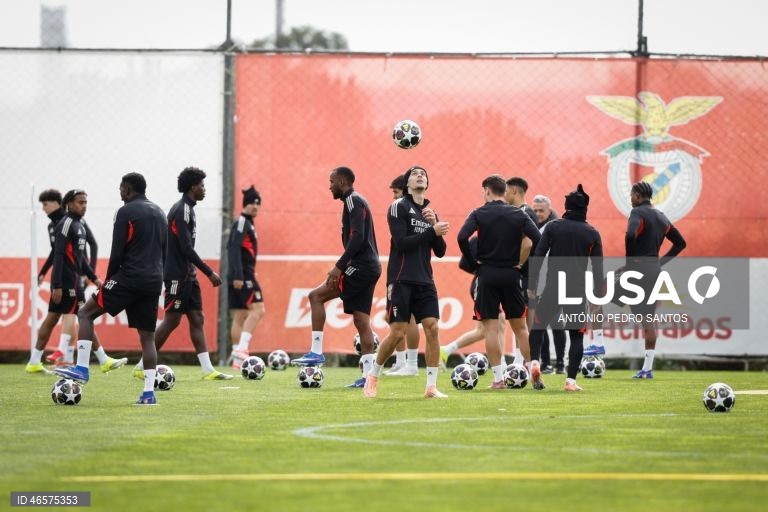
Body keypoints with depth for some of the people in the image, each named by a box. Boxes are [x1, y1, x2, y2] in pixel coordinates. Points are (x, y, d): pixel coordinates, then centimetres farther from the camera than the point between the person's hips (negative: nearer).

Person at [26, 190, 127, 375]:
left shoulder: (79, 225, 16)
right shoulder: (66, 224, -13)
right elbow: (59, 256, -19)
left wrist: (94, 278, 22)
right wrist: (57, 286, -23)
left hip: (74, 279, 10)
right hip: (68, 281, -10)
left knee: (51, 319, 8)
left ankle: (34, 363, 9)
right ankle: (104, 361, 1)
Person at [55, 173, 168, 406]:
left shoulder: (126, 212, -5)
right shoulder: (159, 214, 17)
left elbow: (117, 253, -8)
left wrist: (109, 280, 3)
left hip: (130, 278, -7)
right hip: (154, 282, 7)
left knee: (85, 313, 2)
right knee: (147, 336, 7)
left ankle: (82, 368, -9)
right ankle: (149, 393, -1)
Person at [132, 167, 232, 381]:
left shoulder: (187, 209, 14)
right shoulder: (182, 210, -16)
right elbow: (186, 248, -21)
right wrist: (209, 273, -19)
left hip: (187, 275, 10)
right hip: (177, 275, -10)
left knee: (197, 319, 6)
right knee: (172, 320, -7)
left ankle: (208, 370, 4)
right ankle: (142, 367, -1)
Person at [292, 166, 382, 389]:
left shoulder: (353, 201, -9)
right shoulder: (355, 201, 21)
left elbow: (357, 238, -20)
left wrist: (339, 266, -21)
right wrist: (341, 266, 23)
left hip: (361, 267, -10)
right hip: (368, 268, 10)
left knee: (316, 296, -10)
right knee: (361, 320, 6)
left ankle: (316, 352, -13)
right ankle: (368, 375, 2)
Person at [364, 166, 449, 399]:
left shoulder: (430, 212, 16)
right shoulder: (399, 206, -3)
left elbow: (440, 251, 11)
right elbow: (402, 242, -13)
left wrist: (434, 222, -3)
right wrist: (432, 231, -15)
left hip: (424, 281, 5)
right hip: (401, 280, -5)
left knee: (432, 328, -7)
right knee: (397, 332, -8)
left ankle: (431, 386, -4)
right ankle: (373, 376, 13)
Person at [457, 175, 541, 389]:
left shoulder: (479, 214, -2)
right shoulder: (518, 214, 4)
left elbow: (462, 237, -17)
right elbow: (538, 239, -6)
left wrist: (473, 262, -4)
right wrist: (524, 264, 3)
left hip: (487, 275, -2)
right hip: (511, 275, 2)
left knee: (491, 328, 1)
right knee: (520, 326, 12)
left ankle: (498, 378, -3)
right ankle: (533, 369, 4)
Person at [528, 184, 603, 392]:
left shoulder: (553, 227, 1)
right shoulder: (592, 234, 4)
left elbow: (538, 256, -4)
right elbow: (598, 266, 4)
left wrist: (532, 285, 0)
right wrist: (598, 295, 11)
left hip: (552, 288, 0)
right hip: (577, 290, 0)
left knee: (538, 326, 16)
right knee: (576, 334, 7)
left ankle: (534, 363, -5)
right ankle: (571, 379, -4)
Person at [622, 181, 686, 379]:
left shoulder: (638, 212, -7)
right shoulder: (661, 217, 16)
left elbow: (631, 235, -27)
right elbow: (680, 243, 22)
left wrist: (629, 260, -17)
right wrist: (662, 261, 16)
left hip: (638, 268, -7)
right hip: (654, 270, 7)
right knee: (649, 319, 9)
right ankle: (647, 368, 9)